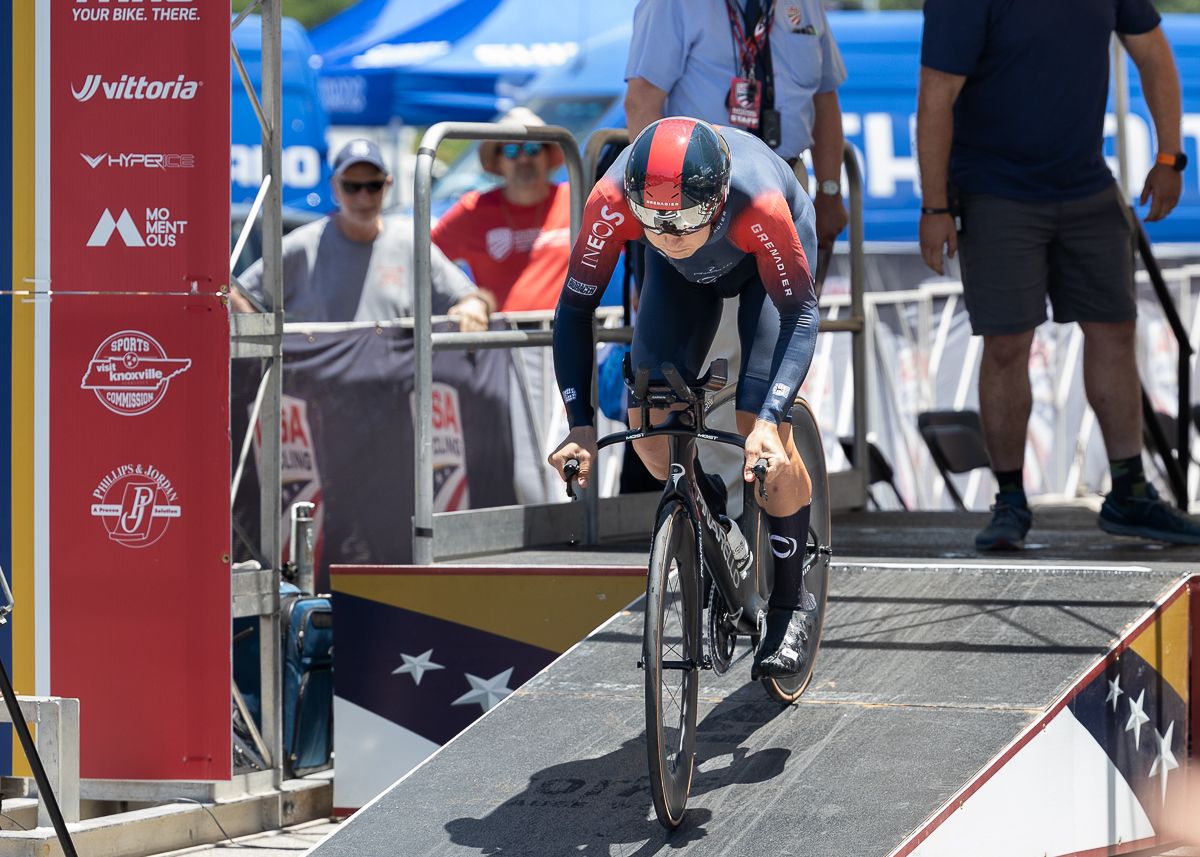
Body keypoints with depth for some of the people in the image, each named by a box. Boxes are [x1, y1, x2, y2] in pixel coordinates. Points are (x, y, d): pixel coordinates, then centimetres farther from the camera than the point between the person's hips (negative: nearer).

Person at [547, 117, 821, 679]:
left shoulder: (759, 202, -44)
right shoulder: (612, 201, -38)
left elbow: (800, 313, -36)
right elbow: (575, 307, -28)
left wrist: (770, 420, -49)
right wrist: (580, 423, -37)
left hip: (764, 262, -3)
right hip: (682, 276, 3)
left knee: (760, 427, -18)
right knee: (649, 419, -14)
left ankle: (791, 601, 0)